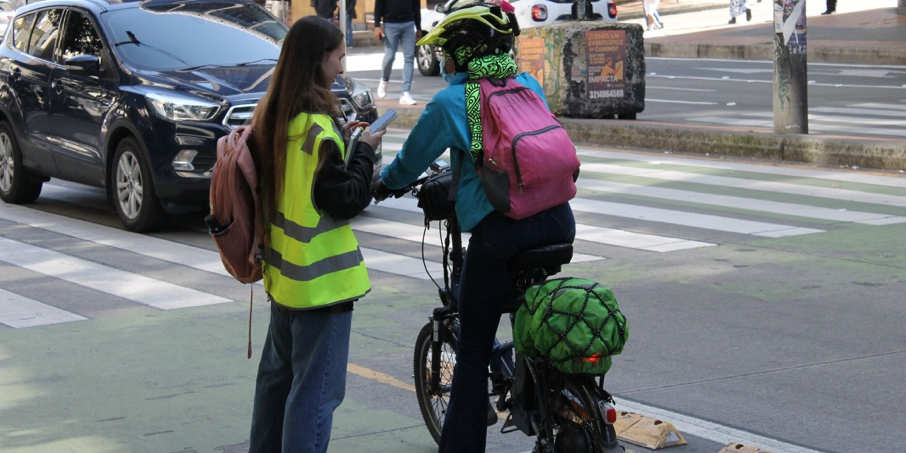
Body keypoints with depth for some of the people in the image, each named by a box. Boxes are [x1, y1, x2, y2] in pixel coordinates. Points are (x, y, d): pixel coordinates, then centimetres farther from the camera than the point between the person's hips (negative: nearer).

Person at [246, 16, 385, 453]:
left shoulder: (270, 117, 6)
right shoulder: (318, 125, -20)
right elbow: (347, 200, -18)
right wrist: (364, 150, -6)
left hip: (284, 273, 9)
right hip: (321, 280, -9)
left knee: (277, 373, 21)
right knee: (316, 388, -5)